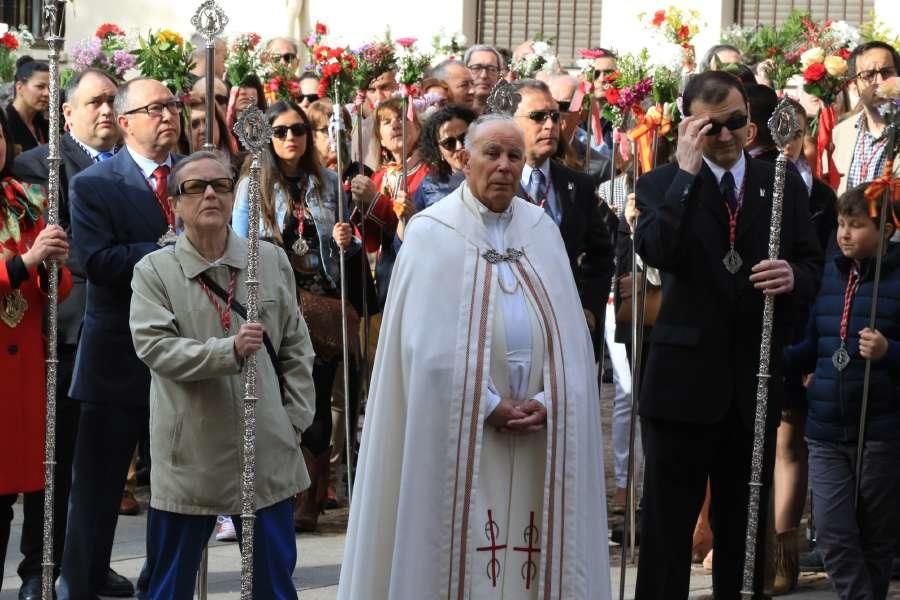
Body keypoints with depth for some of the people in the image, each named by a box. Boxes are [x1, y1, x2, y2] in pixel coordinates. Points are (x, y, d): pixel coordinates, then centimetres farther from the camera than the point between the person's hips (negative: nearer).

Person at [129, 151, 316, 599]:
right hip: (189, 455, -2)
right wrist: (228, 351, -28)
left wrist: (295, 423, 4)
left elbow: (296, 349, 10)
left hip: (267, 451, 2)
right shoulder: (154, 271, -3)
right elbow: (155, 348, -16)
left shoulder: (272, 260, 5)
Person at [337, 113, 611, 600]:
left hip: (539, 434, 4)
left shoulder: (543, 231, 10)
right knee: (463, 552, -2)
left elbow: (569, 333, 5)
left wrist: (548, 401, -9)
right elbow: (431, 343, -10)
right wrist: (489, 405, -13)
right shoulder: (431, 231, -3)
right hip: (460, 435, -4)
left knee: (532, 549, 5)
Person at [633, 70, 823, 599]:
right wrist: (687, 171, -20)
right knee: (669, 522, 3)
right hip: (684, 377, -3)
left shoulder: (785, 185, 7)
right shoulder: (664, 184, -1)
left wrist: (794, 277, -17)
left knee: (745, 523, 13)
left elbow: (814, 266, 6)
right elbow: (656, 252, -19)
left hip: (756, 380, 3)